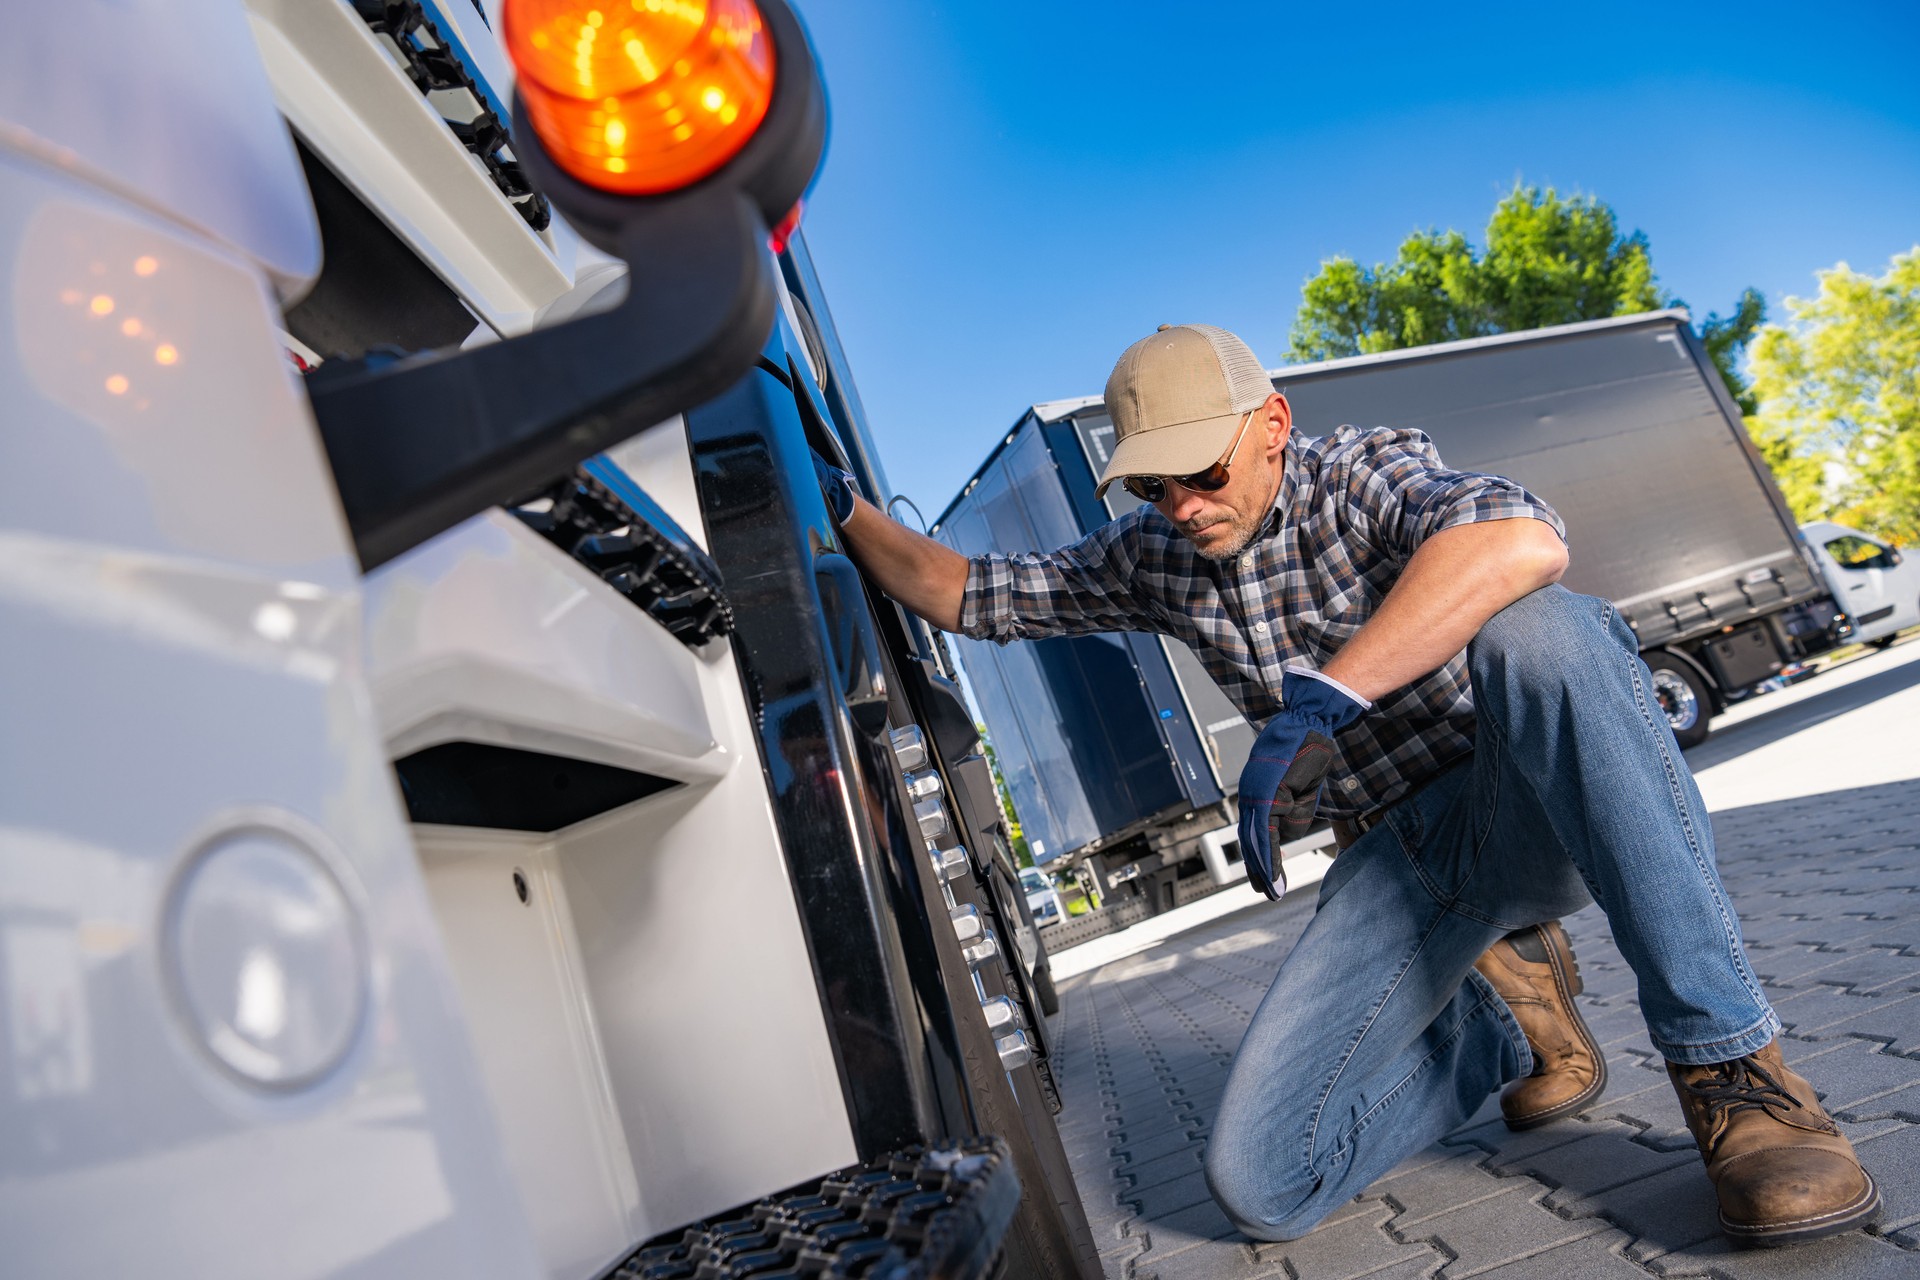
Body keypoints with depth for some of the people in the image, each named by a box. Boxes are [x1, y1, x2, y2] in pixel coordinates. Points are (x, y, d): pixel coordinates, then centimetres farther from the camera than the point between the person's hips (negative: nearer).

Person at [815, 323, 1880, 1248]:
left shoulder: (1364, 470, -11)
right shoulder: (1151, 559, 6)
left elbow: (1522, 543, -34)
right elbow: (966, 595, 12)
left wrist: (1317, 699, -40)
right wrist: (845, 515, 0)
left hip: (1531, 805, -3)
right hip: (1397, 859, 4)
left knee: (1537, 632, -38)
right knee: (1257, 1184, -13)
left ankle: (1729, 1065, -25)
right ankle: (1502, 1008, 12)